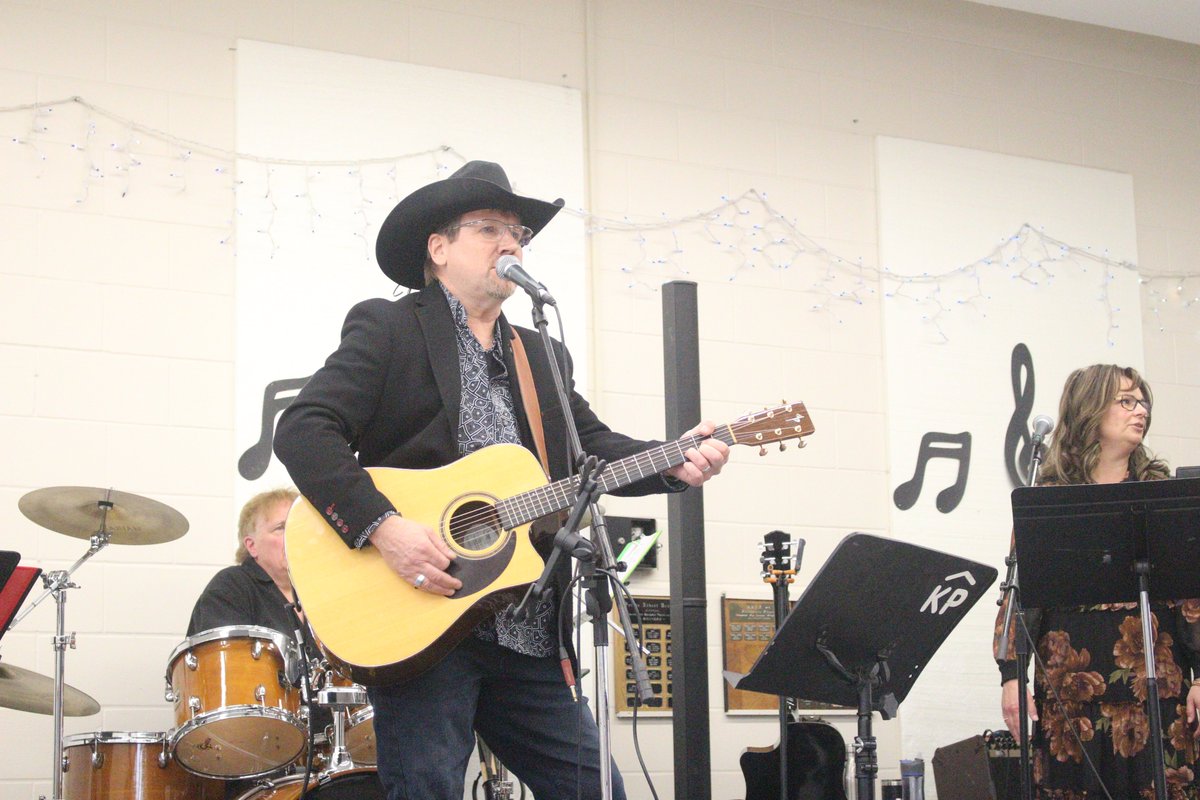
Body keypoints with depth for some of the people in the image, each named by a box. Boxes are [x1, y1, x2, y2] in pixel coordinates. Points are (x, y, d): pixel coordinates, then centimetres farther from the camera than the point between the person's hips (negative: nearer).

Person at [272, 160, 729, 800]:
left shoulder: (543, 357, 22)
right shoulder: (386, 328, 1)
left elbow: (595, 447, 10)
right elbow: (302, 430, -11)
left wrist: (675, 463, -10)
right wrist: (383, 526, -23)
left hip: (527, 634, 6)